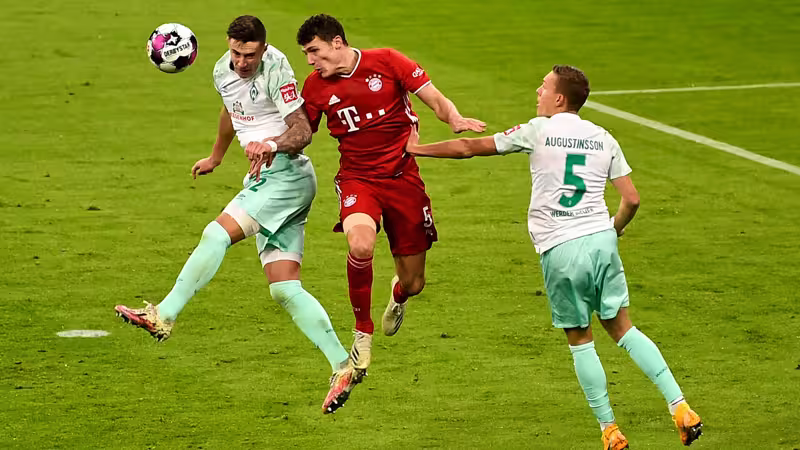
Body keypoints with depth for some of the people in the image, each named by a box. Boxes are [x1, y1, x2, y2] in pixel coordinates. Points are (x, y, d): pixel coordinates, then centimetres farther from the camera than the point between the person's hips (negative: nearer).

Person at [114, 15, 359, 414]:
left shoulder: (276, 70, -14)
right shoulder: (223, 71, 11)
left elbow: (302, 131, -19)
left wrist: (273, 144, -38)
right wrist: (215, 156, 46)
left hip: (288, 175, -9)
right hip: (266, 181, 9)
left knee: (217, 233, -21)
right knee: (284, 289, -1)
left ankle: (163, 317, -20)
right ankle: (342, 367, -4)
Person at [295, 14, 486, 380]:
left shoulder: (387, 62, -7)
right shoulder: (316, 87, -1)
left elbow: (436, 100, -4)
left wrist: (456, 120, -25)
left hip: (402, 176, 0)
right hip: (357, 178, 0)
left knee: (414, 284, 4)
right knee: (361, 243, -35)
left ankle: (398, 294, 48)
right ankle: (363, 333, -11)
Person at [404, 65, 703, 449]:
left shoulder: (538, 131, 1)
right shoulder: (603, 139, 10)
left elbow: (468, 148, 6)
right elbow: (631, 199, 8)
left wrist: (418, 148, 19)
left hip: (559, 249, -3)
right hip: (601, 240, 3)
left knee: (580, 340, 8)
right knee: (621, 327, 11)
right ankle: (679, 407, 0)